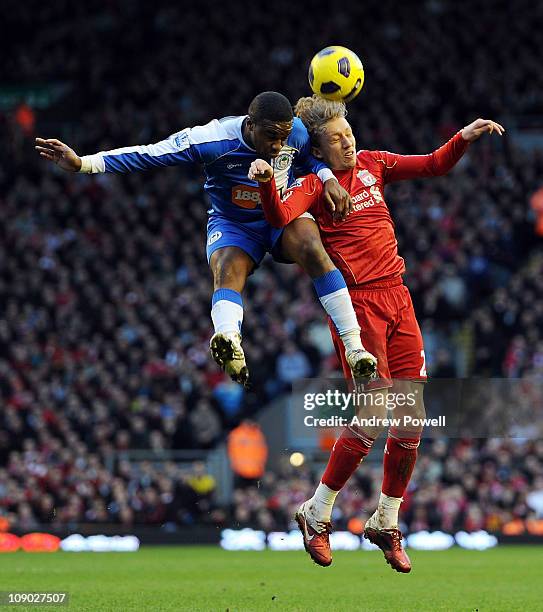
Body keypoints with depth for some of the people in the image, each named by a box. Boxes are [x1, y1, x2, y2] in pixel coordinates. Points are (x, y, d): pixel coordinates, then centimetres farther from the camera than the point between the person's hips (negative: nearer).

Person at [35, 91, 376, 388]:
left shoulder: (297, 132, -19)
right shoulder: (214, 140, -29)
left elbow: (310, 158, 6)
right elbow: (148, 155, -27)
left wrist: (328, 178, -15)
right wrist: (83, 163, -34)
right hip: (233, 225, -2)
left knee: (312, 249, -30)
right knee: (228, 269, -33)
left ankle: (354, 347, -32)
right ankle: (230, 345, -61)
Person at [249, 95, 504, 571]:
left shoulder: (372, 164, 12)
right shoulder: (314, 184, -5)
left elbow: (435, 165, 16)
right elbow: (281, 217, -25)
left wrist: (465, 138, 0)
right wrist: (266, 184, -43)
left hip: (397, 298, 6)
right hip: (358, 305, -6)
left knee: (412, 416, 4)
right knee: (373, 416, -12)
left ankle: (386, 523, 19)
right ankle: (317, 514, 5)